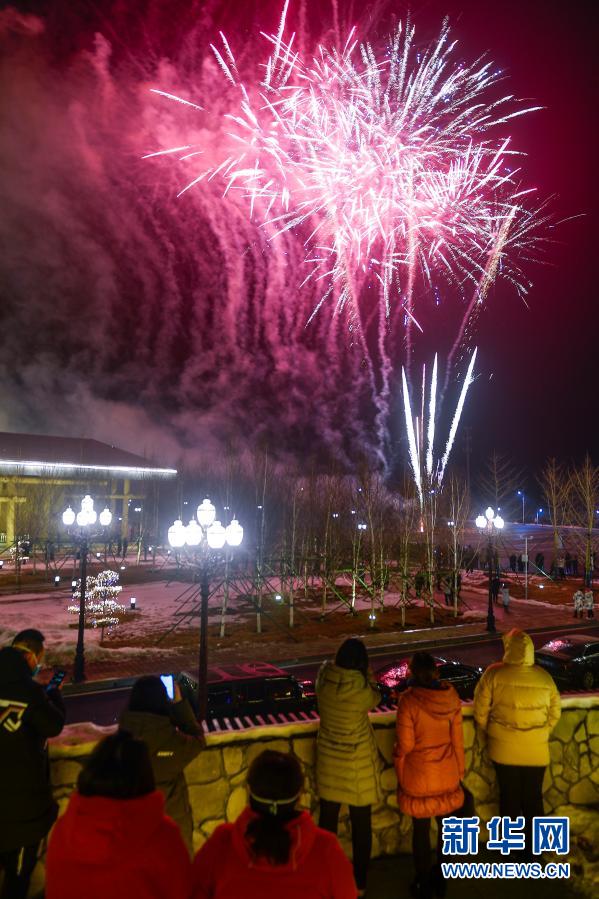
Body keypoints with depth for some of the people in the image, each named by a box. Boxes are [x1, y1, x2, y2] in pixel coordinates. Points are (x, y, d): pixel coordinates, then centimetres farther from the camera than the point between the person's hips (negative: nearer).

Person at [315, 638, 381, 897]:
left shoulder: (324, 678, -16)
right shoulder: (362, 689, -25)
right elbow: (374, 700, -4)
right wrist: (370, 679, 6)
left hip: (329, 759, 4)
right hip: (358, 763, -3)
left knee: (327, 819, 19)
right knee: (361, 823, 16)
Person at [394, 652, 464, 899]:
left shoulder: (408, 700, -23)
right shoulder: (451, 696, -12)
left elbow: (404, 745, -16)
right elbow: (457, 739, -2)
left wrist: (401, 777, 1)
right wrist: (459, 770, 13)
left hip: (419, 775, -3)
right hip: (447, 773, 4)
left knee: (421, 829, 15)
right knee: (446, 825, 22)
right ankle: (441, 877, 38)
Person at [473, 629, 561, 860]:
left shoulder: (494, 674, -15)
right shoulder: (544, 677, -8)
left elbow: (480, 711, -8)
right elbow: (555, 713, 3)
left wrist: (490, 733, 10)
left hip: (504, 750, -1)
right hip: (536, 752, 1)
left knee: (509, 797, 17)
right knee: (533, 799, 18)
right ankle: (533, 849, 30)